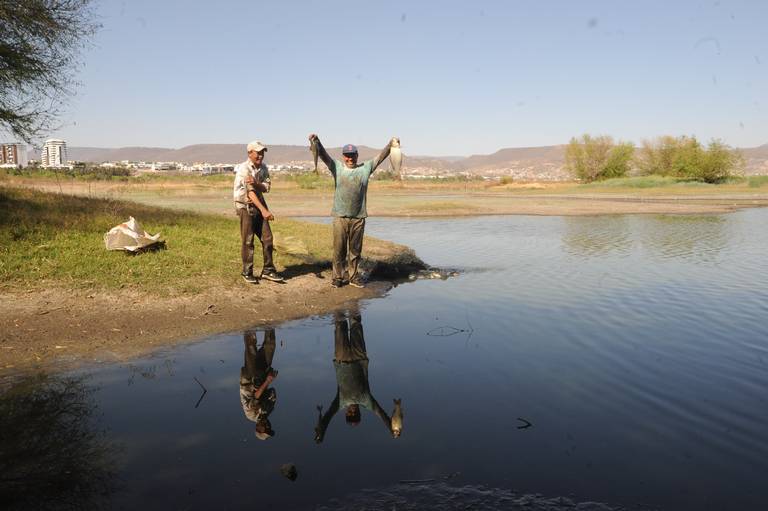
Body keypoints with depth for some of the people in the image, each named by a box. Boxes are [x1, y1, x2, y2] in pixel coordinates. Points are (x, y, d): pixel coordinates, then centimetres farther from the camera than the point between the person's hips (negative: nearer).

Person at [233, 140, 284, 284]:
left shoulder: (263, 168, 6)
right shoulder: (244, 169, -16)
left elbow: (266, 188, -4)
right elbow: (250, 192, -24)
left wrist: (256, 183, -27)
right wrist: (264, 210, -32)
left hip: (259, 205, 6)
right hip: (246, 207, -6)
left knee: (267, 239, 4)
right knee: (247, 241, -2)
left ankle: (268, 270, 13)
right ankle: (247, 272, 9)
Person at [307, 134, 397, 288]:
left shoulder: (366, 168, 8)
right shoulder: (337, 167, 5)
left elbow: (380, 157, 2)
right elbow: (323, 154, -7)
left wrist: (391, 145, -13)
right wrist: (316, 142, -24)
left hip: (358, 217, 1)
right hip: (340, 216, -1)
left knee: (355, 249, 11)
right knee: (339, 249, 3)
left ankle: (354, 276, 21)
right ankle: (337, 277, 13)